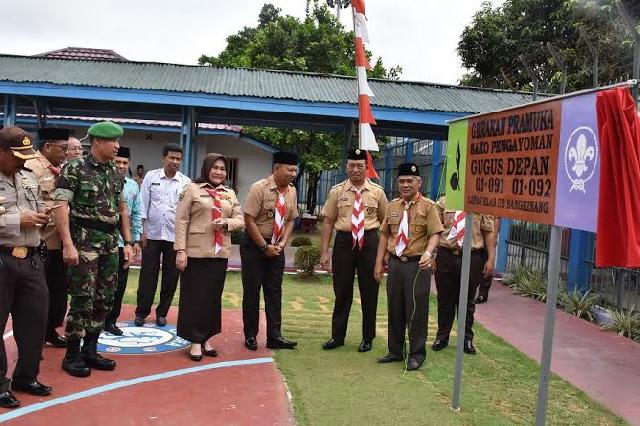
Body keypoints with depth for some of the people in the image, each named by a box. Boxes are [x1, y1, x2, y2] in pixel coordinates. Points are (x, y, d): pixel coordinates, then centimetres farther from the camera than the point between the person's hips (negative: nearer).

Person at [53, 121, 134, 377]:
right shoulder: (75, 168, -7)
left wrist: (128, 242, 13)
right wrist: (68, 244, -20)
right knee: (82, 299, -4)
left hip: (110, 241, 7)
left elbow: (122, 209, 18)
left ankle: (90, 350, 22)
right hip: (84, 239, -7)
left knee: (104, 299, 10)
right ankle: (72, 355, 9)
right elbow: (61, 206, -13)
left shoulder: (115, 173, 13)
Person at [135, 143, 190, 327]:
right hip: (152, 234, -1)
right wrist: (142, 231, -2)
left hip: (175, 235, 1)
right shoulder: (151, 177, 2)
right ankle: (141, 312, 16)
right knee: (148, 274, 4)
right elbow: (143, 205, 2)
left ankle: (162, 312, 21)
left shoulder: (186, 182, 2)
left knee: (171, 276, 7)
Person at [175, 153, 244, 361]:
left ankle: (206, 338, 22)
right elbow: (181, 221, -5)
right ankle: (195, 341, 12)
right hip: (195, 252, -4)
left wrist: (227, 223, -11)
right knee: (195, 297, 2)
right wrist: (181, 250, -12)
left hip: (220, 253, 5)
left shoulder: (230, 193, 13)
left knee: (213, 297, 10)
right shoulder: (193, 189, -1)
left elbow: (240, 220, 11)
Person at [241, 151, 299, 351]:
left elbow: (290, 220, 8)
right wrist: (265, 247, -16)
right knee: (252, 290, 2)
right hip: (254, 244, -5)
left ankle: (274, 336, 12)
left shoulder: (291, 191, 1)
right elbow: (249, 221, -17)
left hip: (276, 246, 5)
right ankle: (250, 335, 15)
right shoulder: (259, 188, -17)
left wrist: (282, 243, -6)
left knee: (274, 291, 6)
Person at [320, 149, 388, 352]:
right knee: (342, 291, 9)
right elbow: (328, 222, 3)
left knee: (369, 292, 8)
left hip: (369, 242, 0)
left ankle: (367, 338, 25)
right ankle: (337, 336, 24)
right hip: (344, 241, 0)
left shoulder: (377, 192, 2)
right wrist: (324, 252, -2)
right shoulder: (337, 191, 3)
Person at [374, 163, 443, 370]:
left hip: (417, 265, -5)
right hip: (395, 263, 5)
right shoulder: (392, 206, 11)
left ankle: (417, 354, 14)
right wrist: (379, 263, 9)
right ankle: (395, 351, 26)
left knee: (416, 311, 1)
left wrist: (428, 253, -28)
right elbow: (384, 235, 13)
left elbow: (435, 233, -11)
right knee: (394, 309, 12)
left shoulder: (428, 206, -4)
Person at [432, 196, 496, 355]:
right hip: (446, 256, 1)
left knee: (467, 301, 11)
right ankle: (442, 336, 26)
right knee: (444, 299, 11)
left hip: (472, 258, -1)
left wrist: (491, 259, -3)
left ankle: (467, 338, 26)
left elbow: (489, 232, 2)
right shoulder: (443, 202, 5)